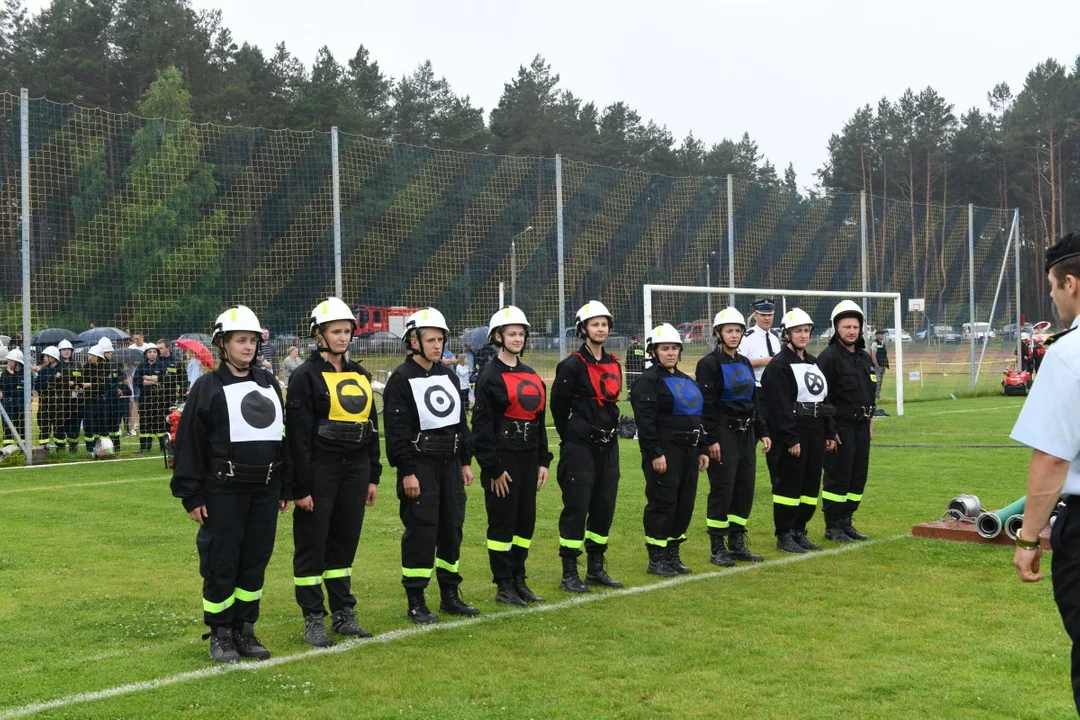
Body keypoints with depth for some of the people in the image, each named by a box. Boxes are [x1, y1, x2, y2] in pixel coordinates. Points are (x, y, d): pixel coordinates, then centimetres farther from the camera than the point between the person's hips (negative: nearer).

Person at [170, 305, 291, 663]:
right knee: (221, 564, 1)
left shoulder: (268, 383, 12)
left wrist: (285, 488, 13)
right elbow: (189, 443, -6)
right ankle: (220, 635, 15)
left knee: (255, 562, 10)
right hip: (223, 492, -5)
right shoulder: (208, 387, -4)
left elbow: (282, 435, 15)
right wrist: (191, 496, -10)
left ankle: (245, 631, 22)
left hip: (265, 490, 5)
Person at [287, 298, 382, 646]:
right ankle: (313, 620, 12)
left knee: (345, 542, 13)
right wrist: (302, 487, -15)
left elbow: (371, 426, 16)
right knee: (312, 545, 3)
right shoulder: (306, 376, -7)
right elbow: (298, 435, -11)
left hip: (355, 468, 6)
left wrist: (373, 476, 12)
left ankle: (344, 613, 23)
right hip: (320, 470, -6)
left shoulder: (359, 374, 12)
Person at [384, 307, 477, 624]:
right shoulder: (402, 379, -9)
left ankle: (450, 595, 23)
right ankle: (416, 603, 5)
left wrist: (465, 461, 14)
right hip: (420, 466, -7)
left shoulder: (448, 375, 13)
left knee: (452, 527, 11)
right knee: (420, 532, -5)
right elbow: (396, 431, -13)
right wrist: (406, 472, -16)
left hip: (450, 464, 7)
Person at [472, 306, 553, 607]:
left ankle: (519, 581, 22)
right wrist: (493, 469, -14)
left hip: (528, 457, 7)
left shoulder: (532, 376, 13)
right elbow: (482, 425, -12)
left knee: (526, 520, 11)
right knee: (503, 521, 0)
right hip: (503, 458, -7)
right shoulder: (490, 376, -9)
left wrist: (543, 461, 11)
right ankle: (504, 587, 9)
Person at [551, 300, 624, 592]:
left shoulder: (614, 364, 11)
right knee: (576, 508, -4)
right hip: (580, 447, -7)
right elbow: (559, 405, -6)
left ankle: (596, 569, 22)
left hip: (608, 446, 7)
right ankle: (569, 574, 3)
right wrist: (572, 437, 3)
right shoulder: (573, 365, -10)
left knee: (604, 508, 10)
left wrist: (610, 431, 15)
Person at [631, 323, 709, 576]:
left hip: (688, 451, 8)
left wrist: (702, 449, 15)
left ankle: (672, 554, 21)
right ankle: (656, 560, 5)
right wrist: (655, 453, -21)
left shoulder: (686, 380, 18)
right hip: (664, 453, -8)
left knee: (685, 504, 10)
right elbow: (645, 421, -16)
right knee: (662, 504, -5)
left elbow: (697, 418, 22)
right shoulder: (648, 381, -8)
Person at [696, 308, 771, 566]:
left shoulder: (744, 363, 14)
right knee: (722, 490, -5)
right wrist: (711, 440, -18)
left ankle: (737, 544, 19)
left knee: (745, 489, 9)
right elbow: (706, 405, -14)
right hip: (724, 435, -7)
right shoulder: (709, 364, -8)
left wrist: (762, 432, 12)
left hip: (746, 434, 7)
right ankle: (717, 548, 4)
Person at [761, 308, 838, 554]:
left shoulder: (813, 362, 17)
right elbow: (779, 407, -17)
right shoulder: (778, 365, -10)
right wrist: (791, 439, -20)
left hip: (815, 433, 8)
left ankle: (799, 531, 22)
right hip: (791, 434, -8)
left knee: (811, 485, 11)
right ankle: (784, 536, 6)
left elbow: (824, 400, 19)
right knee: (789, 485, -3)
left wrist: (829, 433, 14)